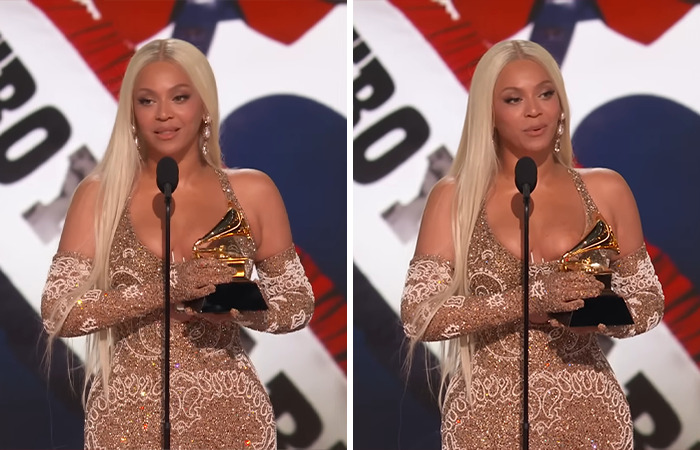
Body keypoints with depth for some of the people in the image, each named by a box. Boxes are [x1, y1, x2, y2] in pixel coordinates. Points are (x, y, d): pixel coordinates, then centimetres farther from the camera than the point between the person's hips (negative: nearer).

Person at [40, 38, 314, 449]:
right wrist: (164, 289, -20)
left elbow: (300, 305, 5)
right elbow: (57, 314, -9)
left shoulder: (252, 192, 1)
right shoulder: (99, 194, -2)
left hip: (229, 416, 1)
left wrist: (240, 304, -15)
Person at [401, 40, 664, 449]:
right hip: (489, 417, -1)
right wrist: (533, 298, -21)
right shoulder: (454, 197, -4)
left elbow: (649, 303, 6)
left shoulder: (606, 190, 2)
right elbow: (419, 317, -12)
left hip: (588, 413, 2)